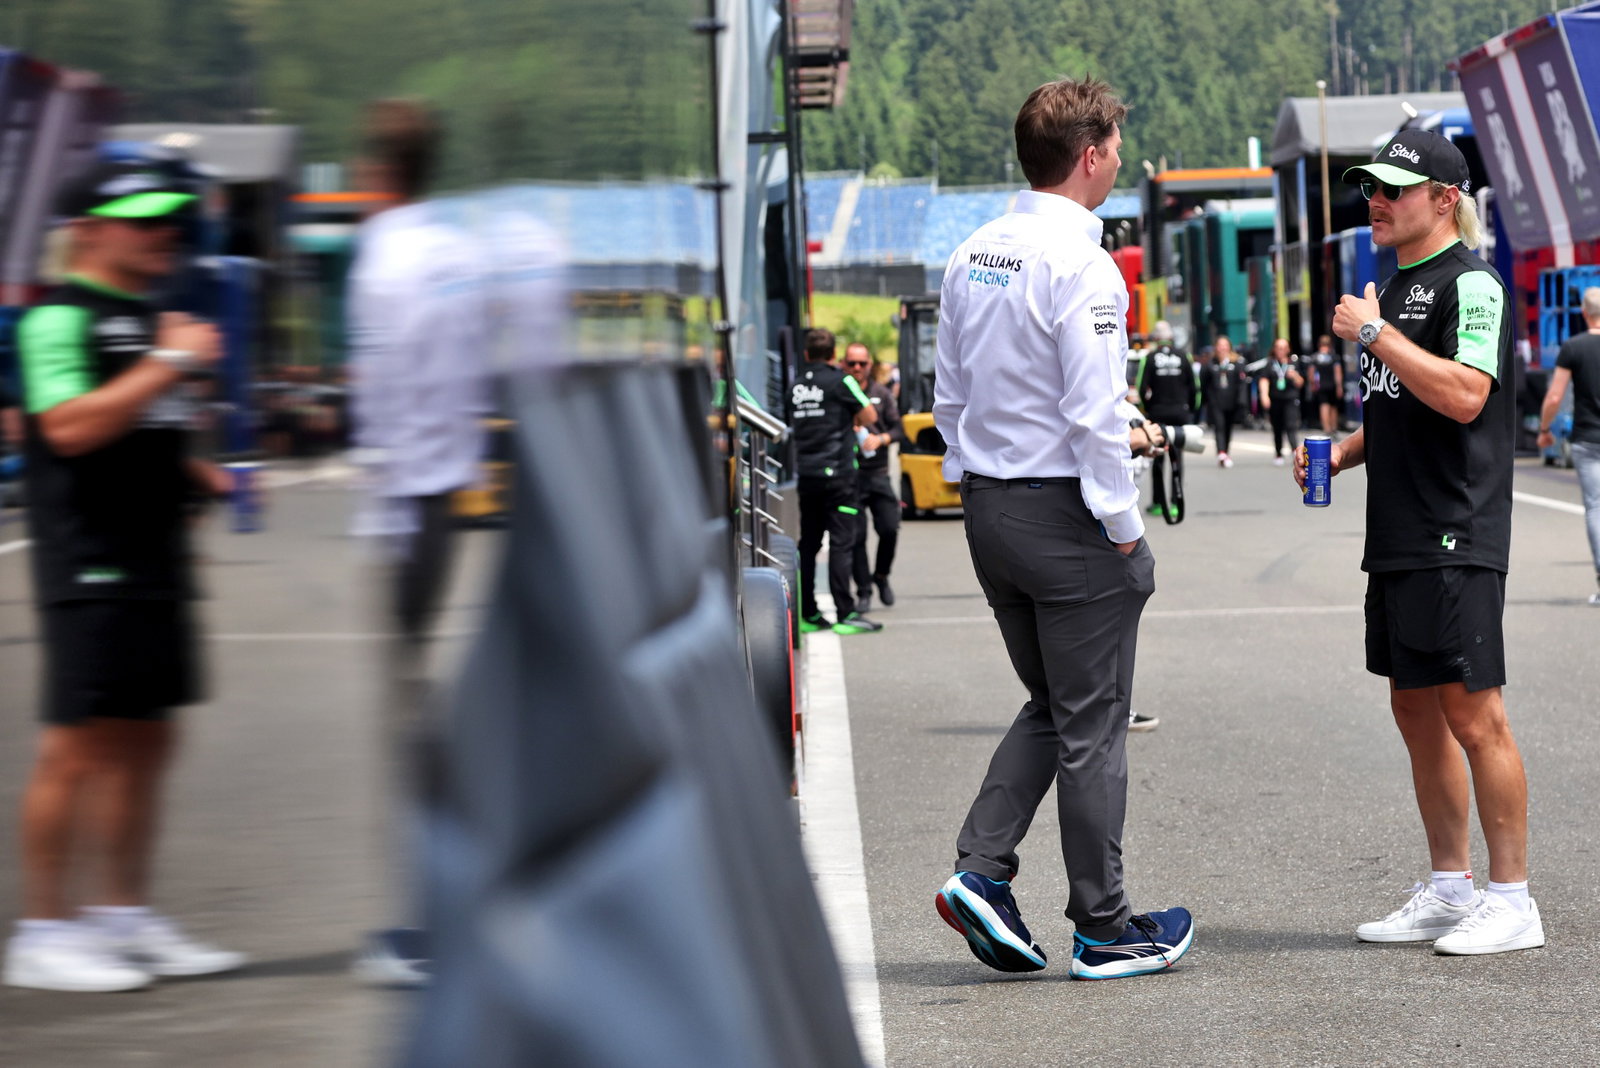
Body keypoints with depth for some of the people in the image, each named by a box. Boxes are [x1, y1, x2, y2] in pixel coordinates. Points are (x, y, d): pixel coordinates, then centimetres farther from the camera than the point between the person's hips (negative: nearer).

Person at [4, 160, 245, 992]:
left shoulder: (152, 319, 19)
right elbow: (71, 426, -22)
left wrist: (203, 478, 12)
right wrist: (171, 362, -19)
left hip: (156, 565, 9)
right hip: (89, 570, -9)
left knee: (146, 743, 11)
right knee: (78, 747, -6)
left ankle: (124, 917, 20)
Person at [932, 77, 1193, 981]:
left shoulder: (971, 256, 7)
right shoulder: (1078, 263, -18)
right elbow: (1097, 413, -20)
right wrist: (1124, 526, -12)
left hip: (987, 503, 8)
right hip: (1064, 510, -8)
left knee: (1051, 707, 20)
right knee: (1093, 727, 3)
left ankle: (981, 869, 6)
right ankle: (1105, 930, 12)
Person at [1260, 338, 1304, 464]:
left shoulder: (1294, 362, 8)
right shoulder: (1270, 364, 6)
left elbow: (1300, 383, 11)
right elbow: (1264, 380, -5)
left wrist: (1295, 375, -11)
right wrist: (1264, 395, -20)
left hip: (1290, 399, -1)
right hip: (1274, 400, 1)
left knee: (1291, 426, -16)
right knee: (1277, 429, 7)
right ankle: (1278, 454, 19)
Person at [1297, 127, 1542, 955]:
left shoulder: (1471, 282, -10)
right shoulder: (1395, 285, 19)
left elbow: (1464, 395, -24)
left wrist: (1372, 333, -18)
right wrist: (1339, 454, 11)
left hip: (1456, 538, -9)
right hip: (1398, 539, 10)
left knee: (1472, 715, -7)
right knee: (1416, 710, 12)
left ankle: (1512, 901, -1)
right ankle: (1449, 888, 21)